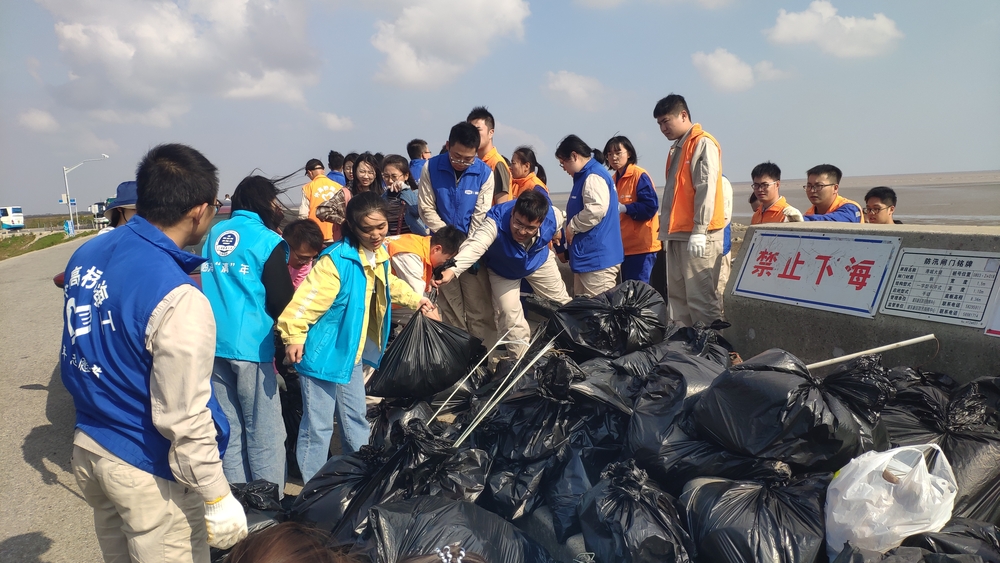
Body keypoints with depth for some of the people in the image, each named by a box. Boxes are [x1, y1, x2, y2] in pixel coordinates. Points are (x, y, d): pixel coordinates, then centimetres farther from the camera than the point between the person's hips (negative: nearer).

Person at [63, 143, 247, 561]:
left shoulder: (87, 255, -4)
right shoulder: (177, 300, -28)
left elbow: (73, 358, 10)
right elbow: (184, 421, -24)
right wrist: (218, 501, -15)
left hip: (87, 449, 8)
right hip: (148, 474, -8)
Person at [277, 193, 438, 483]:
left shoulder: (379, 254, 2)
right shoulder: (336, 260, -25)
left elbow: (388, 285, 23)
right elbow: (306, 299, -31)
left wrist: (415, 299, 28)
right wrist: (294, 336, -37)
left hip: (352, 353, 9)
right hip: (323, 353, -9)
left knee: (356, 418, 24)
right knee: (318, 426, 1)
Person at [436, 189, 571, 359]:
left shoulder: (551, 218, -34)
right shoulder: (497, 220, -45)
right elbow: (475, 245, -63)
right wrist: (452, 270, -79)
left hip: (538, 261, 3)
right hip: (503, 270, -3)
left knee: (562, 301, 14)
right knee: (509, 313, -9)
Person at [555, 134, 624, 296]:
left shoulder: (593, 176, -14)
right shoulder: (585, 175, 19)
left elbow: (596, 209, -27)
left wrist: (572, 227, -13)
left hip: (598, 256, -11)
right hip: (587, 255, 11)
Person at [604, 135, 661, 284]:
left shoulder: (639, 175, -10)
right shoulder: (615, 179, 15)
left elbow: (650, 206, -18)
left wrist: (624, 208, -20)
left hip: (641, 245, -8)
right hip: (624, 245, 8)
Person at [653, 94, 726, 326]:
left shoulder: (703, 144, -7)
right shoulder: (677, 148, 20)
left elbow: (706, 189, -15)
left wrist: (699, 231, -20)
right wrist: (669, 228, 16)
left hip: (698, 236, -9)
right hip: (678, 233, 9)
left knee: (701, 296, -8)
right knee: (677, 295, 11)